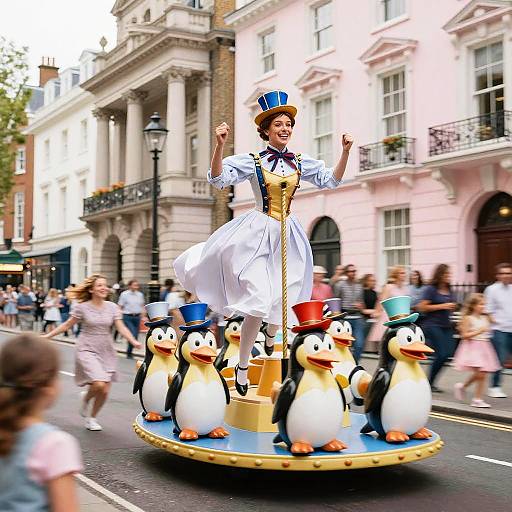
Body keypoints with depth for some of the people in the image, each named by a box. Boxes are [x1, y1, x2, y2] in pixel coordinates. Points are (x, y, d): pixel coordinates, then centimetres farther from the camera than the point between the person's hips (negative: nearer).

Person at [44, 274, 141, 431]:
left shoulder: (112, 307, 1)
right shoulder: (82, 307, -6)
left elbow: (121, 328, -4)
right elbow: (67, 325, 5)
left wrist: (134, 342, -19)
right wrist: (47, 336, 5)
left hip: (107, 352, 4)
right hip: (87, 350, -4)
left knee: (105, 391, 3)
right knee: (99, 384, -23)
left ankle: (92, 418, 29)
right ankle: (86, 398, 13)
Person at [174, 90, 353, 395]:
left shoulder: (301, 163, 6)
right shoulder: (253, 161, -5)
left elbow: (331, 180, 13)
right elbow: (219, 178, -13)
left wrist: (346, 151, 1)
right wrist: (220, 145, -26)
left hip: (288, 235, 4)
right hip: (257, 233, -4)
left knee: (283, 301, 10)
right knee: (258, 303, -10)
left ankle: (270, 334, 48)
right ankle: (243, 366, 8)